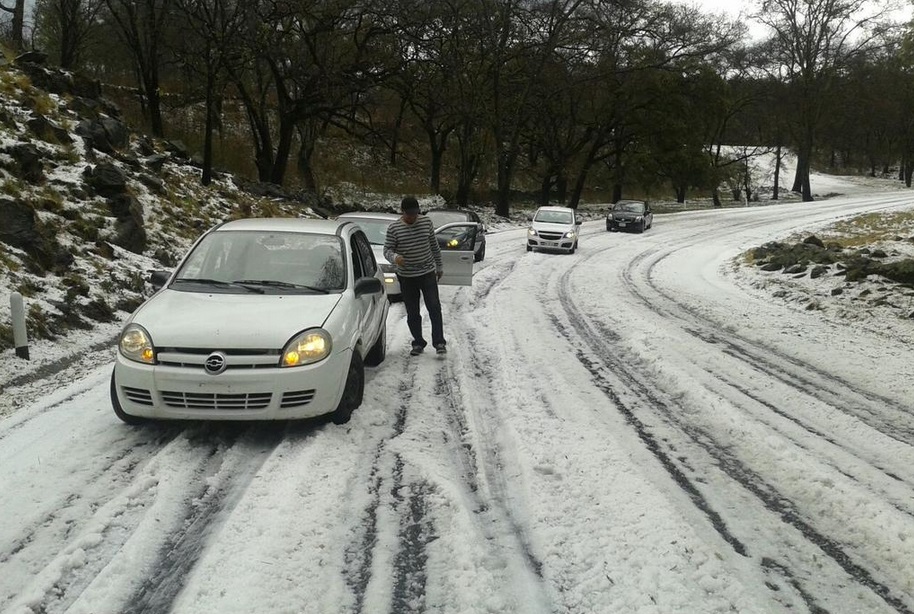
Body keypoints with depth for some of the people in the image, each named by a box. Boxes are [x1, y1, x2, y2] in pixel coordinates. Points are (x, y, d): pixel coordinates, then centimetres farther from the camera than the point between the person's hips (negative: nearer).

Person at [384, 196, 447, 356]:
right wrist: (394, 257, -29)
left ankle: (439, 342, -4)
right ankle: (418, 343, 19)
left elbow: (434, 246, 11)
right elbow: (387, 250, -5)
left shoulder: (426, 223, 1)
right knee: (412, 313, 6)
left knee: (434, 308, -8)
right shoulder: (393, 228, -6)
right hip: (406, 277, -1)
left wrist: (439, 267, 16)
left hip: (428, 273, 1)